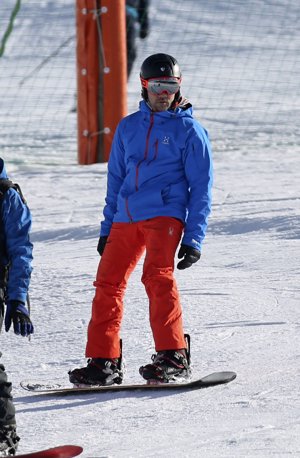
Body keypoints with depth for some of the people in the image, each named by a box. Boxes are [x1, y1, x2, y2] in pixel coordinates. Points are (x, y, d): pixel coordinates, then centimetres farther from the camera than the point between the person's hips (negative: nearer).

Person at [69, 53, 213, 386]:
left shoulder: (189, 130, 4)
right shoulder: (128, 127, 17)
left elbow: (201, 187, 2)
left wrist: (194, 237, -5)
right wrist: (107, 228, 19)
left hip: (165, 213, -5)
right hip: (126, 217, 5)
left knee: (157, 276, -24)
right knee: (107, 282, -1)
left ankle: (173, 357, -24)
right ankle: (103, 362, 5)